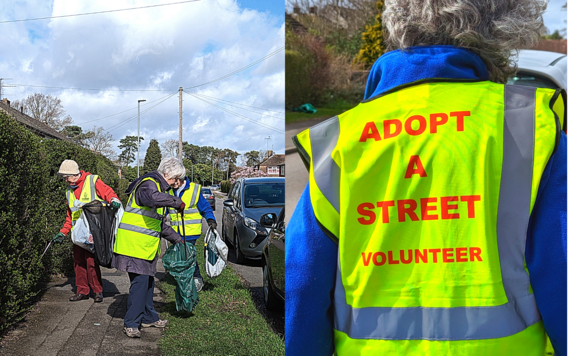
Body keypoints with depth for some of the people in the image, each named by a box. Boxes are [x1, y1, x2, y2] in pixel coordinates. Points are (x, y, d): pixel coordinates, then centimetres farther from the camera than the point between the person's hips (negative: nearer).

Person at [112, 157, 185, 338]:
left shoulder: (158, 187, 20)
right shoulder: (148, 184, -14)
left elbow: (159, 223, 29)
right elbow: (154, 198, -42)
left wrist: (176, 239, 27)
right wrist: (177, 202, -29)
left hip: (146, 245, 10)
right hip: (133, 243, -10)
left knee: (148, 281, 17)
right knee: (140, 282, -9)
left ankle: (148, 317, 29)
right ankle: (131, 324, -1)